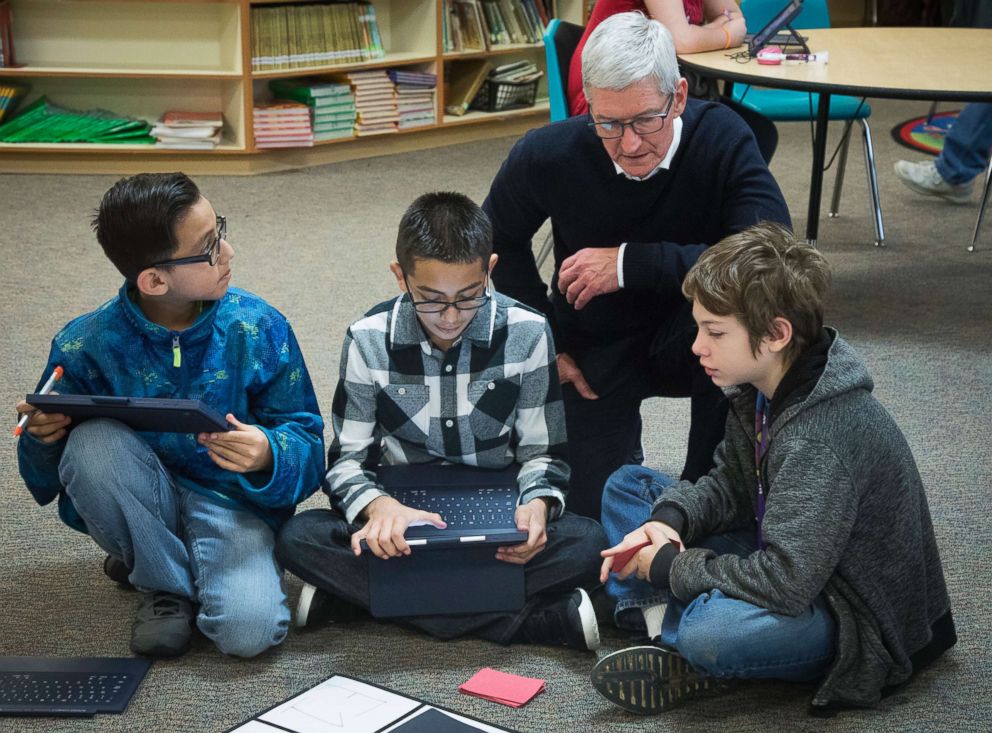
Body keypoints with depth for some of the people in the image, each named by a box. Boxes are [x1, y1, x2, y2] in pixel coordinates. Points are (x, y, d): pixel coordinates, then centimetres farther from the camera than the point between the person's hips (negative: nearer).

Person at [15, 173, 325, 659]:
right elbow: (45, 481, -1)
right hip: (139, 507, 1)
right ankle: (167, 585, -7)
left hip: (229, 498, -1)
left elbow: (307, 442, -8)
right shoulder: (86, 346, -12)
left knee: (249, 630, -29)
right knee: (94, 441, -31)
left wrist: (268, 457, -31)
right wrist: (44, 438, -25)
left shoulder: (259, 328, -12)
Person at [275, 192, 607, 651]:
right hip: (403, 514, 0)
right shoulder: (369, 340, -8)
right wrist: (377, 506, -29)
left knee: (588, 543, -31)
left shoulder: (526, 333, -9)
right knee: (297, 539, -28)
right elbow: (347, 458, -5)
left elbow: (542, 452, -1)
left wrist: (538, 503, -26)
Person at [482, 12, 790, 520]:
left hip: (688, 344, -1)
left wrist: (631, 263, -35)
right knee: (593, 514, -5)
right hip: (595, 350, 1)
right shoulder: (548, 155, -19)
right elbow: (499, 239, 2)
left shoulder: (721, 139, -24)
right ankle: (619, 446, 31)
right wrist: (546, 343, 0)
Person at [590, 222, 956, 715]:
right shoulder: (760, 385, -5)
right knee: (628, 485, 8)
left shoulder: (820, 435, -32)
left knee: (711, 632, -40)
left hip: (861, 614, -9)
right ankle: (665, 619, -11)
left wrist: (671, 566, -22)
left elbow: (785, 582, -35)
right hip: (786, 561, 9)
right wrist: (668, 520, -12)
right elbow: (730, 484, 9)